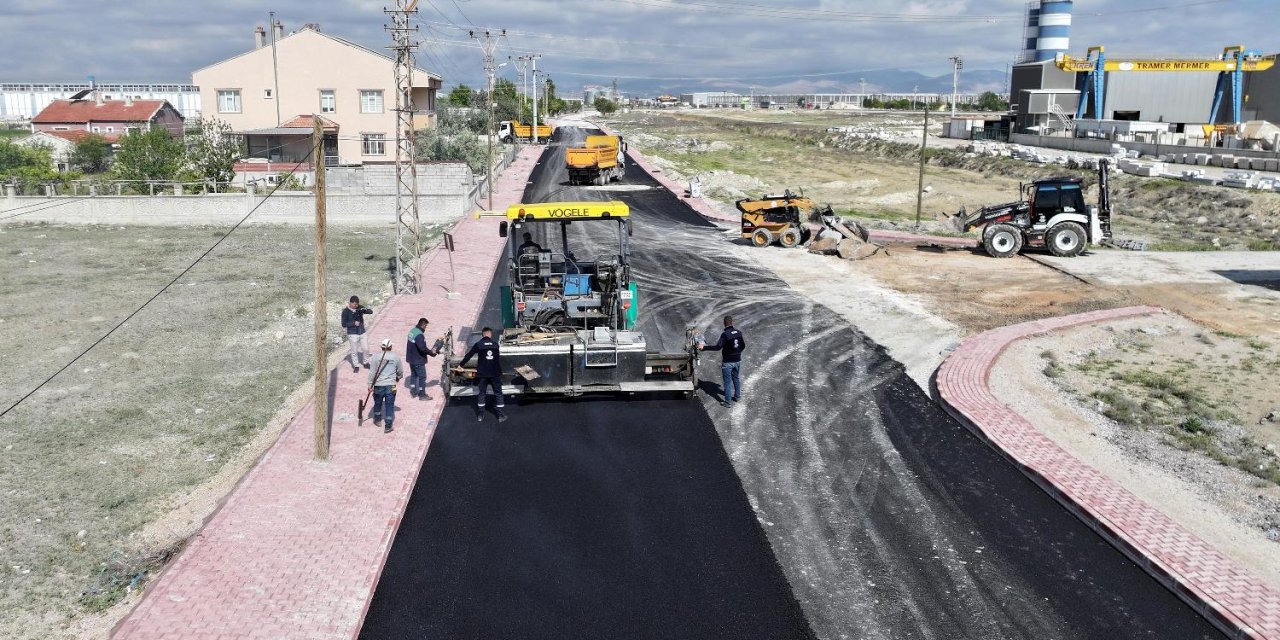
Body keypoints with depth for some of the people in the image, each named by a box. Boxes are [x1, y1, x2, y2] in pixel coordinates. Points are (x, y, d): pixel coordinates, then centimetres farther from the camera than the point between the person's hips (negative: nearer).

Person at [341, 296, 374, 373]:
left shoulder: (360, 308, -1)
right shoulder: (345, 311, -12)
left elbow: (371, 311, -5)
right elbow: (344, 324, -11)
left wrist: (365, 309, -25)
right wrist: (354, 323, -22)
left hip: (362, 332, 4)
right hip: (352, 334, -4)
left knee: (366, 349, 9)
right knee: (354, 351, 4)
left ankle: (366, 362, 31)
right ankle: (356, 366, 20)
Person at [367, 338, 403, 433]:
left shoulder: (376, 357, -5)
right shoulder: (396, 357, -2)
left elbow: (372, 372, -7)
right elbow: (400, 372, 7)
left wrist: (370, 384, -1)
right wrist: (397, 378, 27)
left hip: (378, 386, 1)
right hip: (391, 386, -1)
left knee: (378, 403, 21)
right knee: (389, 405, 5)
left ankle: (377, 420, 40)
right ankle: (388, 426, 5)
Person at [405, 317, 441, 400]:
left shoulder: (412, 331, 4)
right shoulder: (419, 335, -27)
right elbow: (423, 348, -31)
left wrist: (429, 350, 6)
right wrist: (431, 352, -15)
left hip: (411, 358, 10)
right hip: (418, 360, -10)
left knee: (413, 374, 22)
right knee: (422, 377, 2)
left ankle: (413, 392, 32)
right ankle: (422, 395, 9)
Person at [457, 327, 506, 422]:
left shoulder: (478, 344, -4)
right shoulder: (495, 344, 1)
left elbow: (468, 355, 1)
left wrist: (460, 365, 13)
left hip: (482, 373, 0)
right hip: (495, 373, 1)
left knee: (481, 393, 10)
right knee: (498, 393, 7)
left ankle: (480, 415, 13)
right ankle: (501, 415, 7)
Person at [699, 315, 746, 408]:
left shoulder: (725, 335, -21)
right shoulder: (738, 332, 0)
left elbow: (718, 347, -27)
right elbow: (743, 346, 10)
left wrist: (704, 347, -25)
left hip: (728, 362, -6)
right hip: (737, 360, 6)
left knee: (727, 382, 3)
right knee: (736, 379, 23)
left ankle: (728, 401, 8)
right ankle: (737, 396, 36)